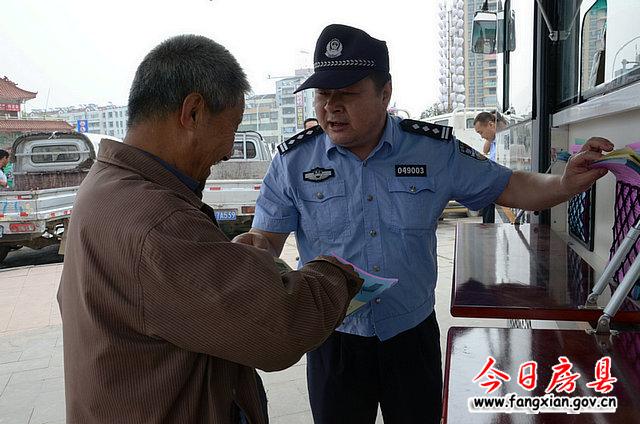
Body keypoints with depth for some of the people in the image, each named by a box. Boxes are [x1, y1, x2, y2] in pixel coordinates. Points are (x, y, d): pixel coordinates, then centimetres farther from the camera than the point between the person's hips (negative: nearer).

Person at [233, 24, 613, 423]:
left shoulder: (437, 150, -7)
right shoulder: (293, 161, -9)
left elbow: (509, 187, 2)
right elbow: (267, 241, -7)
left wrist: (566, 183, -17)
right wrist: (243, 250, -30)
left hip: (413, 335, 1)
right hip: (333, 342, 0)